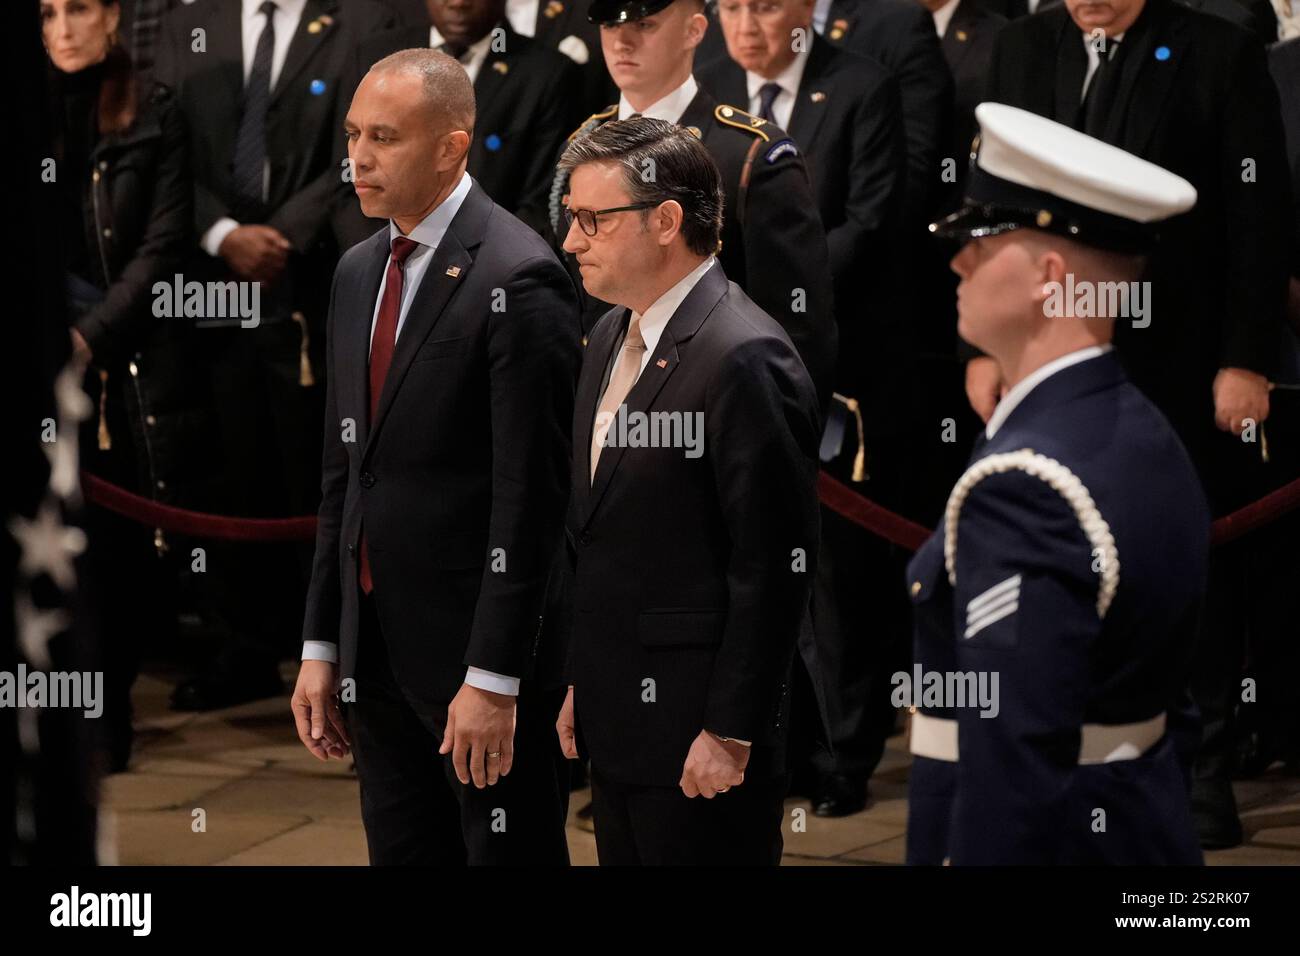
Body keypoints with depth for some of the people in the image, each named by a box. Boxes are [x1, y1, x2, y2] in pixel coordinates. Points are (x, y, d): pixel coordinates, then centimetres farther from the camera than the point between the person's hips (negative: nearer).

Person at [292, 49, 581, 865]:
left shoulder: (516, 277, -14)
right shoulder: (360, 271, 12)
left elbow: (531, 494, -17)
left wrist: (493, 678, -18)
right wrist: (322, 648, 12)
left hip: (479, 649, -8)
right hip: (378, 647, 8)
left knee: (511, 854, 1)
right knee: (402, 855, 12)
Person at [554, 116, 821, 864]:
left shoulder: (746, 359, -17)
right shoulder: (613, 338, 12)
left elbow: (774, 565, -18)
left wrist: (730, 733, -17)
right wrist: (581, 686, 15)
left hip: (696, 740, -9)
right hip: (618, 724, 9)